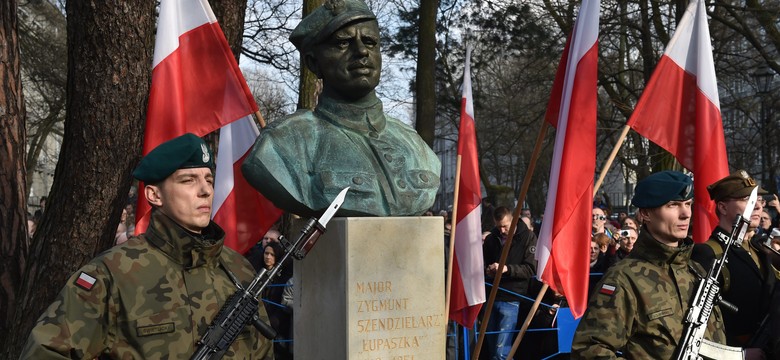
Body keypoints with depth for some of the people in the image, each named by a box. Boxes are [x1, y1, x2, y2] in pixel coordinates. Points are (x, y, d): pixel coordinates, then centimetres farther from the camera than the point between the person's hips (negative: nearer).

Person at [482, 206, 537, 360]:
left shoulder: (527, 237, -5)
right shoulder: (491, 239, 9)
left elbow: (531, 269, -11)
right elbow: (482, 263, 21)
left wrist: (507, 269, -24)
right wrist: (487, 270, -2)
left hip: (511, 300, -5)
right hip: (491, 297, 5)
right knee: (491, 347, 12)